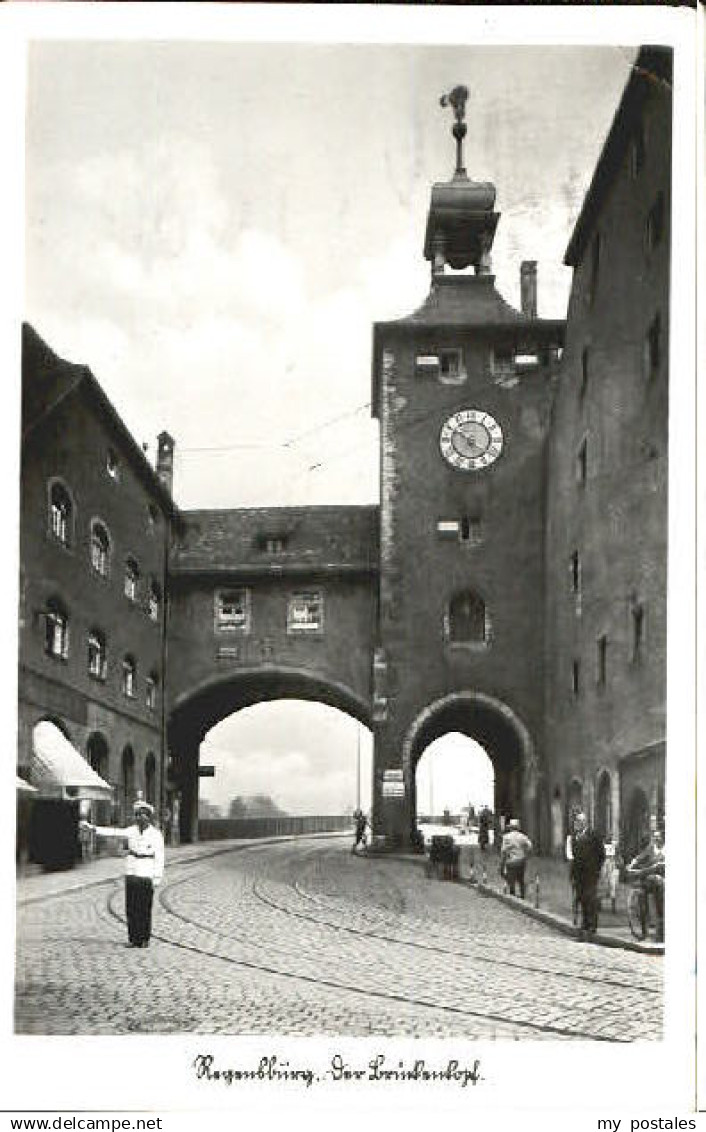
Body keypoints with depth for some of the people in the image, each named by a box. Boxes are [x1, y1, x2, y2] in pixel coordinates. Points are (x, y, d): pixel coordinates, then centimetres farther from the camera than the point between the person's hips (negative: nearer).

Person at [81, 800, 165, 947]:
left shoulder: (156, 834, -5)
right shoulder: (131, 831, 5)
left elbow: (159, 858, -5)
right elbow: (113, 832, -4)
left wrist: (157, 878, -9)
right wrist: (92, 828, -13)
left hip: (146, 875, -4)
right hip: (131, 873, 4)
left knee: (144, 909, -2)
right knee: (131, 908, 3)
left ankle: (144, 939, 9)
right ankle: (134, 939, 11)